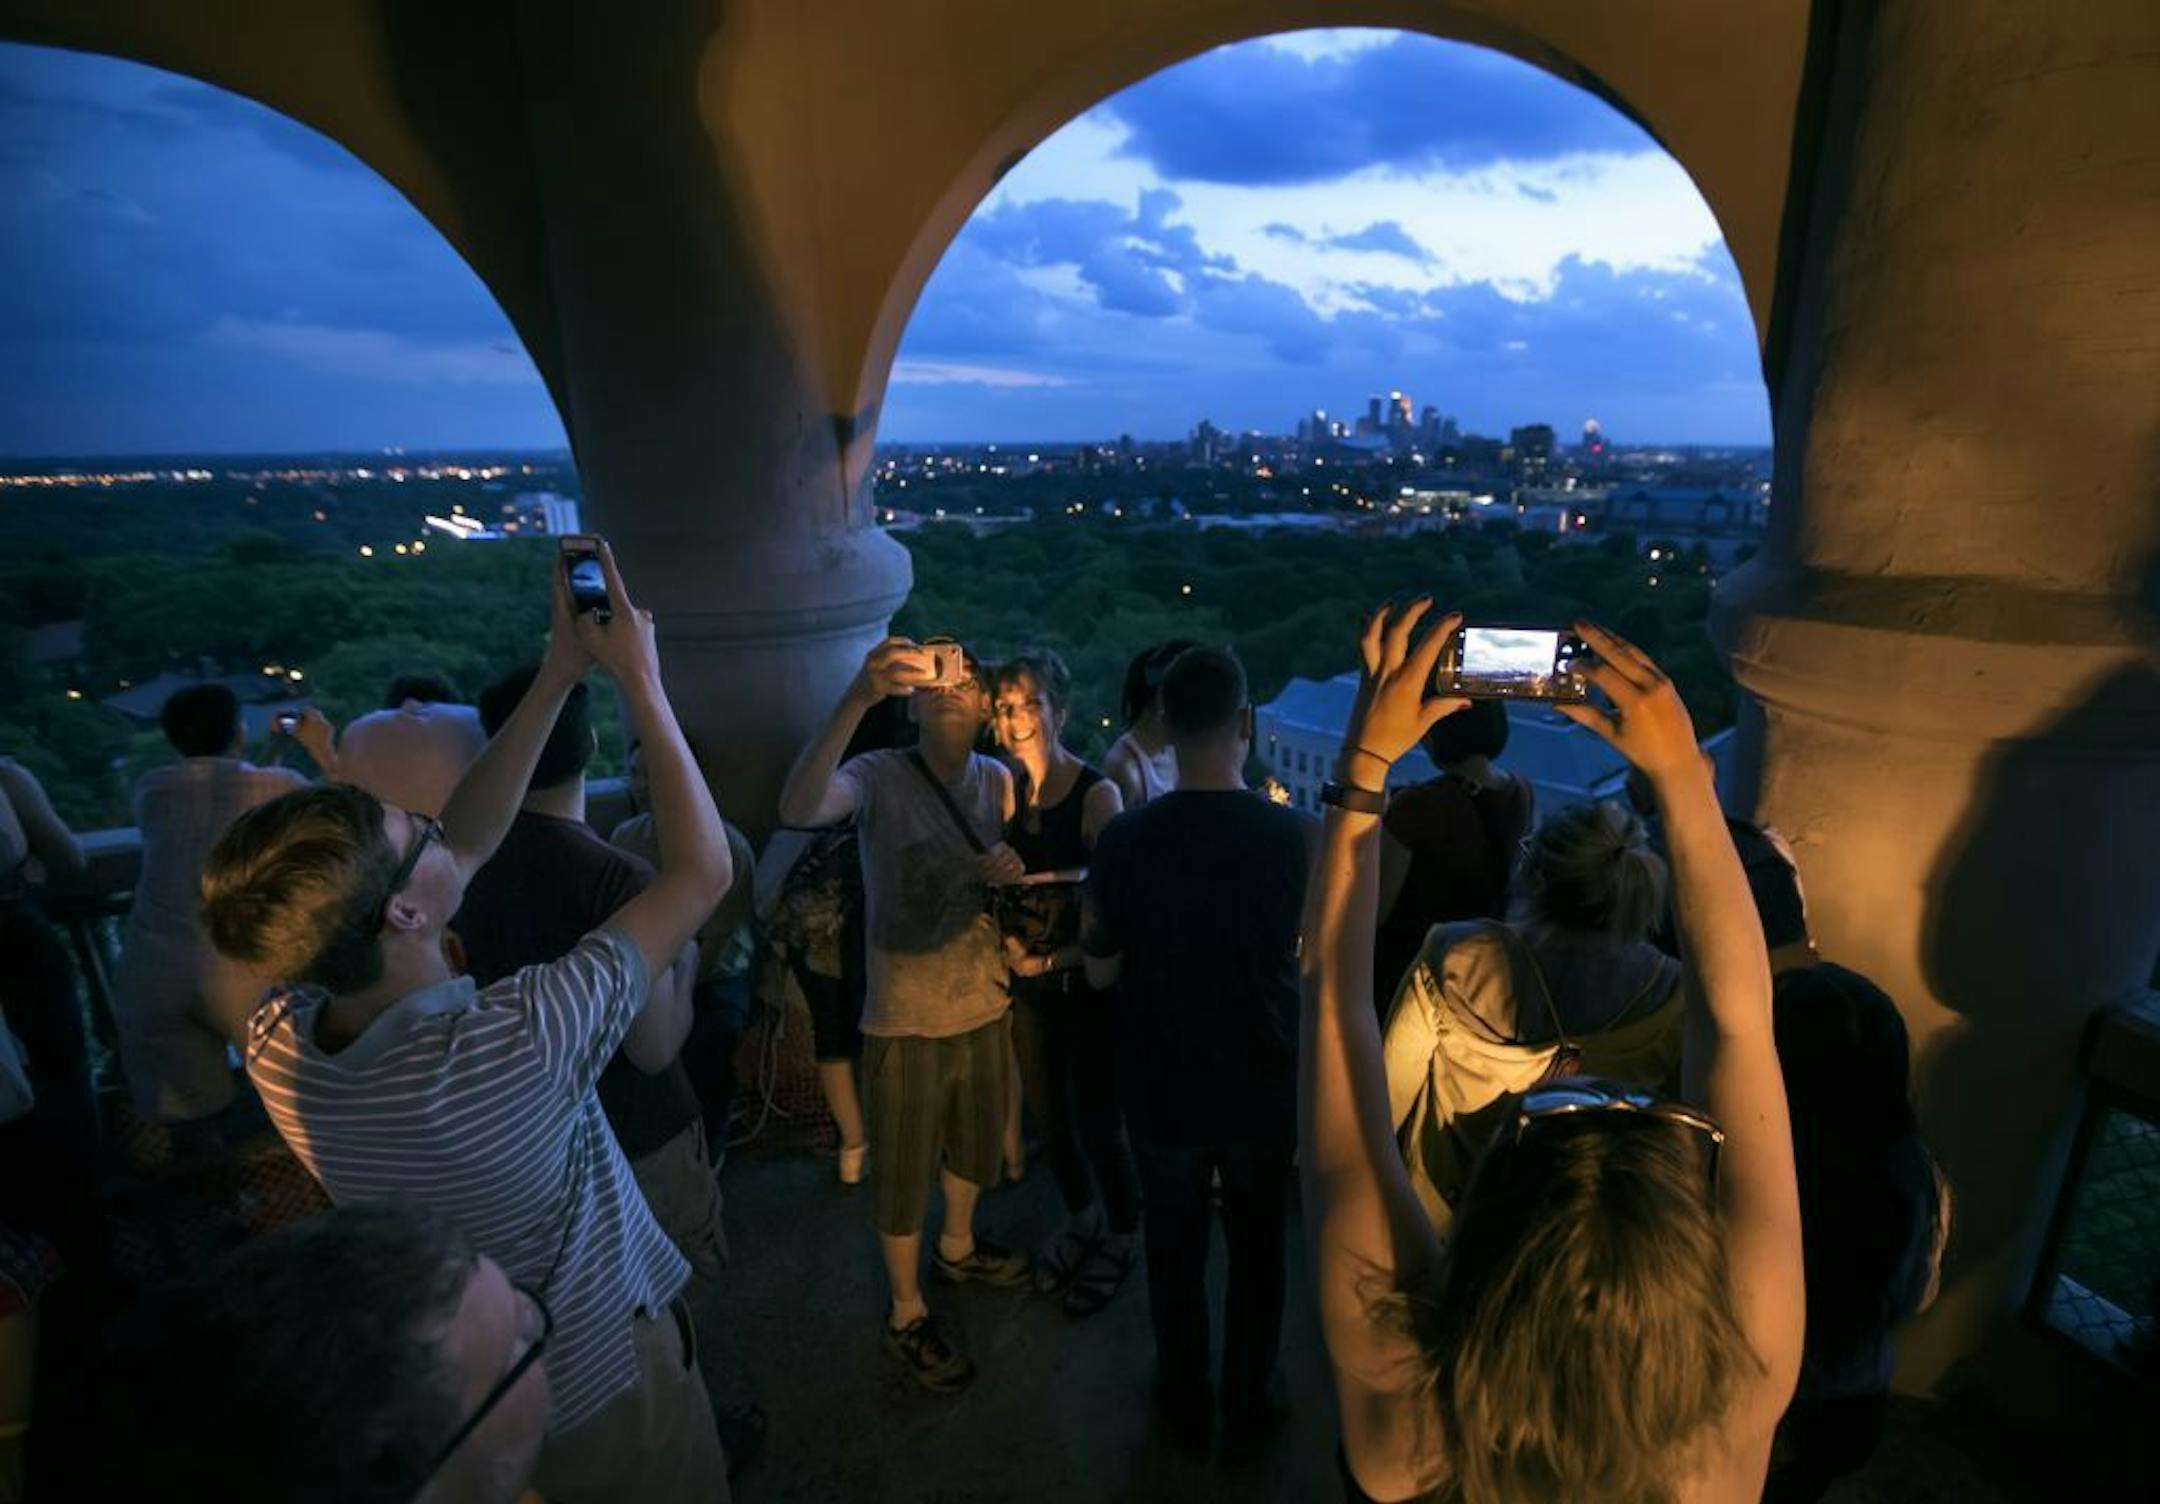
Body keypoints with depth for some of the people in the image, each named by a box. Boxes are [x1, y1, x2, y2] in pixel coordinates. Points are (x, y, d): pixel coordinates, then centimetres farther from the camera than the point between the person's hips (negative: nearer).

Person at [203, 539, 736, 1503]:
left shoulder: (277, 1047, -21)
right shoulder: (513, 1048, -41)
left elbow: (462, 848, -12)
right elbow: (702, 871, -32)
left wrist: (558, 676, -13)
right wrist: (640, 682, -26)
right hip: (604, 1383, -5)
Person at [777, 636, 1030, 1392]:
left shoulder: (999, 780, -3)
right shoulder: (879, 776, -19)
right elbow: (798, 808, -40)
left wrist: (1004, 874, -15)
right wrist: (858, 697, -51)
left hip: (984, 1003, 5)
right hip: (906, 1018, -5)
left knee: (976, 1142, 26)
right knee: (904, 1173, 13)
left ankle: (958, 1248, 54)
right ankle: (906, 1314, 37)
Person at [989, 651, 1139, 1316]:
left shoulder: (1096, 794, -15)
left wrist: (1057, 958, -19)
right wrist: (1008, 941, -9)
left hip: (1087, 986, -5)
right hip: (1029, 986, 5)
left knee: (1098, 1125, 7)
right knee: (1050, 1115, 19)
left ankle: (1122, 1239, 35)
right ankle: (1081, 1220, 45)